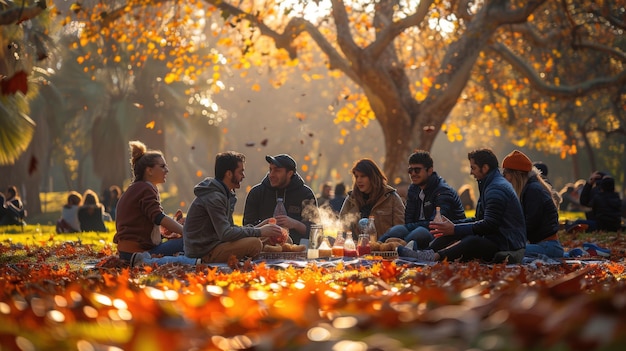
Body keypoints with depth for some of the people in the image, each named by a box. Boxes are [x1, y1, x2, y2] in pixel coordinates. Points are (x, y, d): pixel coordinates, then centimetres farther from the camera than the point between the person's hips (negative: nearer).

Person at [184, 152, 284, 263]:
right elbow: (225, 234, -24)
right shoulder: (213, 197, -17)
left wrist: (256, 228, 4)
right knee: (254, 243, -23)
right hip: (203, 253, -11)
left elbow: (229, 227, 18)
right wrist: (259, 232, -19)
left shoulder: (225, 194, 15)